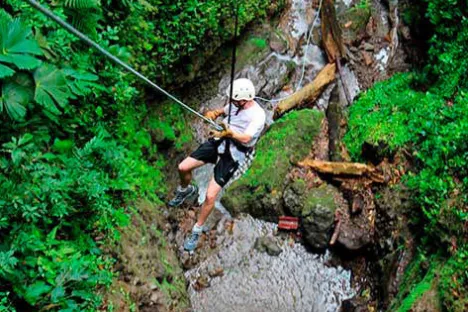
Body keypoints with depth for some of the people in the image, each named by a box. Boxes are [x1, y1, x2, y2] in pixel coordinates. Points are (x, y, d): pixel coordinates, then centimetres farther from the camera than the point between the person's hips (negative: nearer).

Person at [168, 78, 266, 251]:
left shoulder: (258, 115, -20)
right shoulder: (235, 104, 0)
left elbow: (246, 138, -31)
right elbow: (222, 111, 21)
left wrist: (230, 133, -51)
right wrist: (214, 113, -4)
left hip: (234, 154, -6)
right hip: (218, 142, 7)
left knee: (210, 195, -13)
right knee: (183, 167, 1)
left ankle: (197, 231, 8)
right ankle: (186, 190, 38)